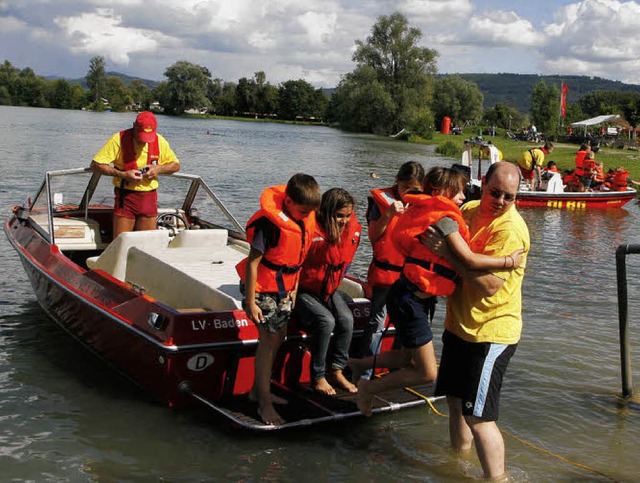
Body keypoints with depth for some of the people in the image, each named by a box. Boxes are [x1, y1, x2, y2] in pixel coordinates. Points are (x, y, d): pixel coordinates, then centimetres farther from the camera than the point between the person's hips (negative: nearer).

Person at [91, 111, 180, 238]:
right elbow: (95, 165, -9)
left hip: (149, 198, 3)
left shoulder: (159, 141, 2)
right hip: (125, 198, -3)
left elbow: (176, 165, 13)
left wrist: (159, 168, -7)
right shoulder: (119, 139, -8)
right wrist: (123, 174, -19)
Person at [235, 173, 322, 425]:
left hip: (283, 288, 8)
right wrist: (250, 302, -21)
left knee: (277, 337, 16)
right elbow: (252, 263, -22)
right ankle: (264, 403, 4)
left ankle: (259, 390, 32)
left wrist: (293, 289, 14)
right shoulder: (270, 222, -26)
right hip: (262, 288, -8)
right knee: (269, 340, -6)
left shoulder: (305, 218, -3)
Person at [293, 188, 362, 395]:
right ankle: (318, 377, -12)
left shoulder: (352, 228, -4)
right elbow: (330, 257, -27)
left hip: (329, 289, 6)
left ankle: (337, 371, -3)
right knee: (326, 321, -28)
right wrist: (335, 236, -31)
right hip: (305, 290, -6)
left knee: (346, 319, -20)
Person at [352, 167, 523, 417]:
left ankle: (359, 363, 36)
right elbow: (469, 260, -23)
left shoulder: (428, 214, 12)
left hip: (414, 299, 10)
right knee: (427, 373, 0)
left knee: (410, 358, 27)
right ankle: (369, 388, 13)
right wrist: (508, 261, -15)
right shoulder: (444, 219, -18)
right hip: (410, 300, -10)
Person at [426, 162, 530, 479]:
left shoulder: (510, 229, -20)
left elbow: (490, 284, -29)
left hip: (490, 333, -8)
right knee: (455, 400, 20)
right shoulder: (470, 210, 4)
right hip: (459, 324, 8)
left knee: (478, 415, -8)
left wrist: (447, 251, -28)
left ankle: (495, 477, 4)